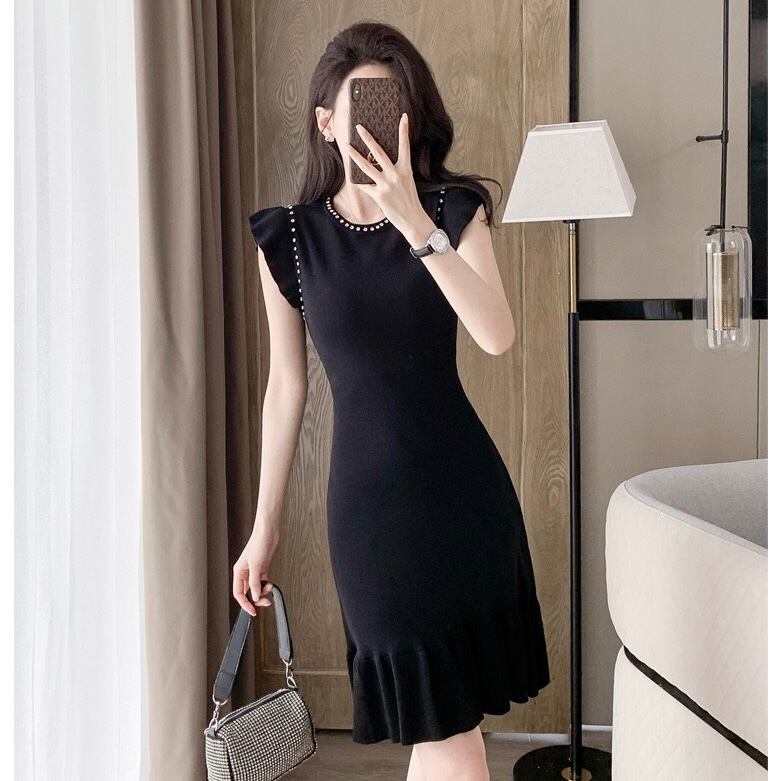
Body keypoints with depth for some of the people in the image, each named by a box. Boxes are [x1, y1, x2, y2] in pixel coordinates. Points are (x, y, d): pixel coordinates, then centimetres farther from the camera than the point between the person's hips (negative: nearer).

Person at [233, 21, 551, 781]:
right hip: (369, 499, -1)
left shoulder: (453, 209, -2)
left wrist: (414, 222, -28)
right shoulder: (287, 238, -3)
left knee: (442, 718, 15)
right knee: (441, 720, 8)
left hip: (465, 485, 1)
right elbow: (285, 388, 2)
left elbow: (497, 336, -18)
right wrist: (264, 526, 6)